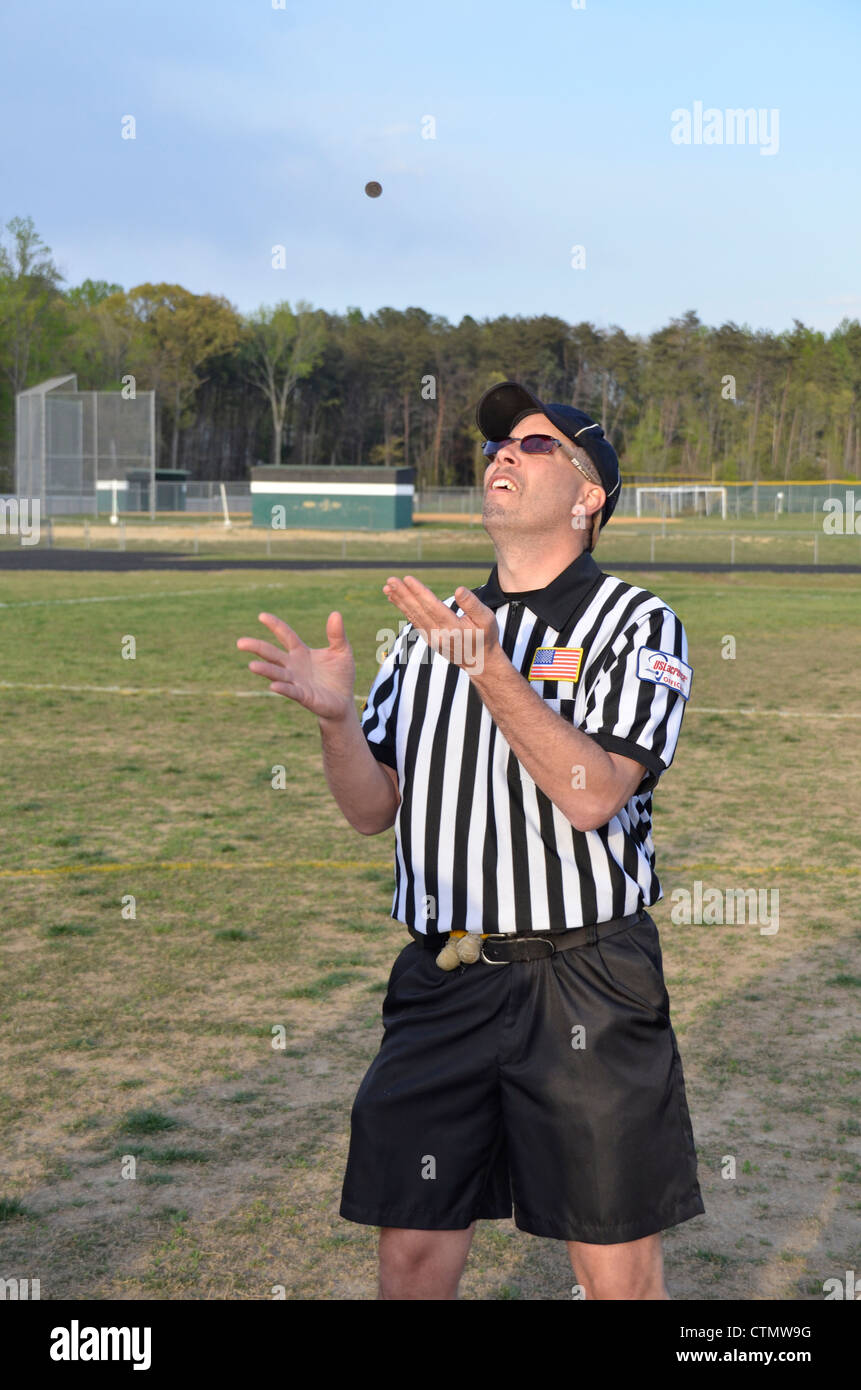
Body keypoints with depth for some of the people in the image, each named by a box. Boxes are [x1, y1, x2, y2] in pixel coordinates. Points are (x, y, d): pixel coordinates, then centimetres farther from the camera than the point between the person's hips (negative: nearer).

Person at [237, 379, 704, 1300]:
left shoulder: (637, 625, -2)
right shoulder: (430, 628, 13)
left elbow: (591, 794, -17)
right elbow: (373, 810, 10)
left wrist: (489, 669, -24)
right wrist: (334, 714, -8)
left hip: (583, 982, -4)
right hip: (440, 980, 4)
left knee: (616, 1274, 2)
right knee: (411, 1253, 8)